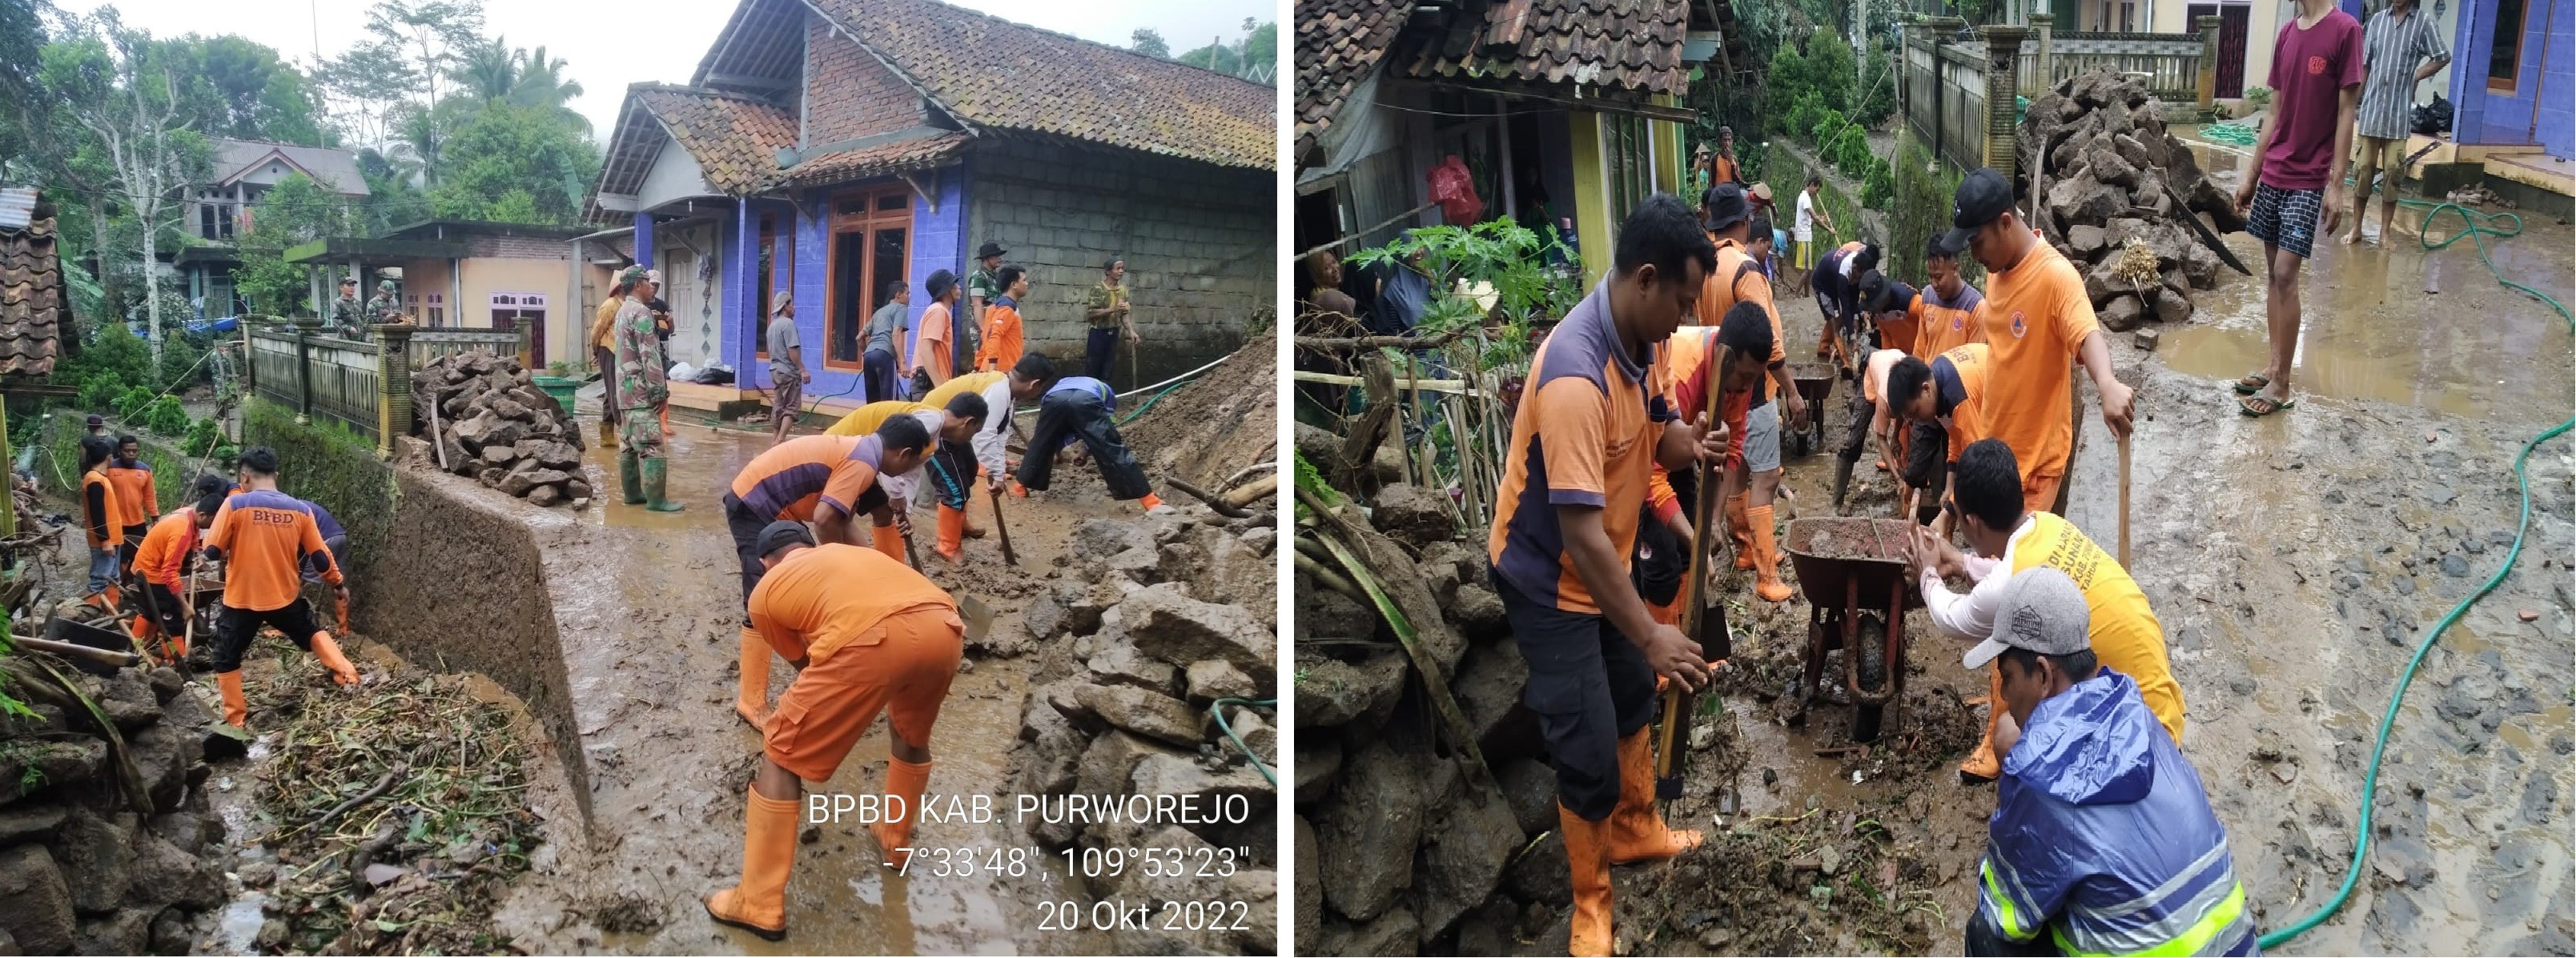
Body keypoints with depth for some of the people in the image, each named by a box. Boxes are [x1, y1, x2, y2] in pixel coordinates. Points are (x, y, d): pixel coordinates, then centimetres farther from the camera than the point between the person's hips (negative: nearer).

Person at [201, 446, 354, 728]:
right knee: (311, 632, 28)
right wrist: (338, 584, 17)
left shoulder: (235, 504, -13)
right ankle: (347, 674, 13)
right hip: (285, 597, 3)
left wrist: (231, 553, 12)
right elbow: (320, 555, 3)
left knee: (226, 659, 16)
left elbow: (212, 552, -11)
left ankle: (236, 720, 17)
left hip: (242, 599, -3)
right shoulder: (299, 509, -3)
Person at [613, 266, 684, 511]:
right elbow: (650, 356, -19)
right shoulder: (641, 312, -14)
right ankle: (656, 499, -10)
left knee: (629, 444, 12)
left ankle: (632, 493, 18)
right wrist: (660, 390, -17)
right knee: (652, 446, -10)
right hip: (641, 392, -11)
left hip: (626, 390, 11)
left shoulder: (623, 311, 18)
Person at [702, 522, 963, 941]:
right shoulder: (847, 551, 40)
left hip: (873, 640, -5)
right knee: (911, 732, 36)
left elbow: (803, 663, 37)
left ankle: (759, 904, 17)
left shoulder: (766, 591, 27)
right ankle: (896, 840, 52)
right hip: (945, 628, 5)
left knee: (782, 756, 14)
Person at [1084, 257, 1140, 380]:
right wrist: (1113, 309, -28)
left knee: (1107, 371, 11)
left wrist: (1131, 331, -4)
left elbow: (1124, 314, 9)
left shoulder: (1123, 289, 4)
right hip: (1098, 333, -6)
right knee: (1092, 371, 1)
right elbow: (1090, 313, -19)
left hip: (1114, 333, 6)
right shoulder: (1098, 289, -14)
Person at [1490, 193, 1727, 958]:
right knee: (1588, 751, 0)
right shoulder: (1576, 376, -35)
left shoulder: (1644, 341, -6)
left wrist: (1685, 444, -15)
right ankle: (1589, 896, 22)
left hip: (1607, 561, 9)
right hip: (1550, 577, -9)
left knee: (1632, 700, 25)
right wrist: (1652, 635, -30)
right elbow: (1580, 534, -34)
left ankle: (1635, 832, 48)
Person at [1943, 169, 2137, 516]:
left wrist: (2108, 385, -58)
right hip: (1996, 447, 8)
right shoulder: (1997, 268, 3)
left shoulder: (2056, 276, -21)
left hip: (2038, 456, -8)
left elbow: (2087, 335, -37)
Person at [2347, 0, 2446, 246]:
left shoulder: (2424, 23, 1)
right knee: (2363, 169, 4)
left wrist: (2415, 76, -1)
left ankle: (2385, 232, 8)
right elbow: (2364, 65, 9)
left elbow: (2443, 58, 7)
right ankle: (2356, 228, 12)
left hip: (2399, 111, -1)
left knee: (2393, 172, 1)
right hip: (2371, 108, 2)